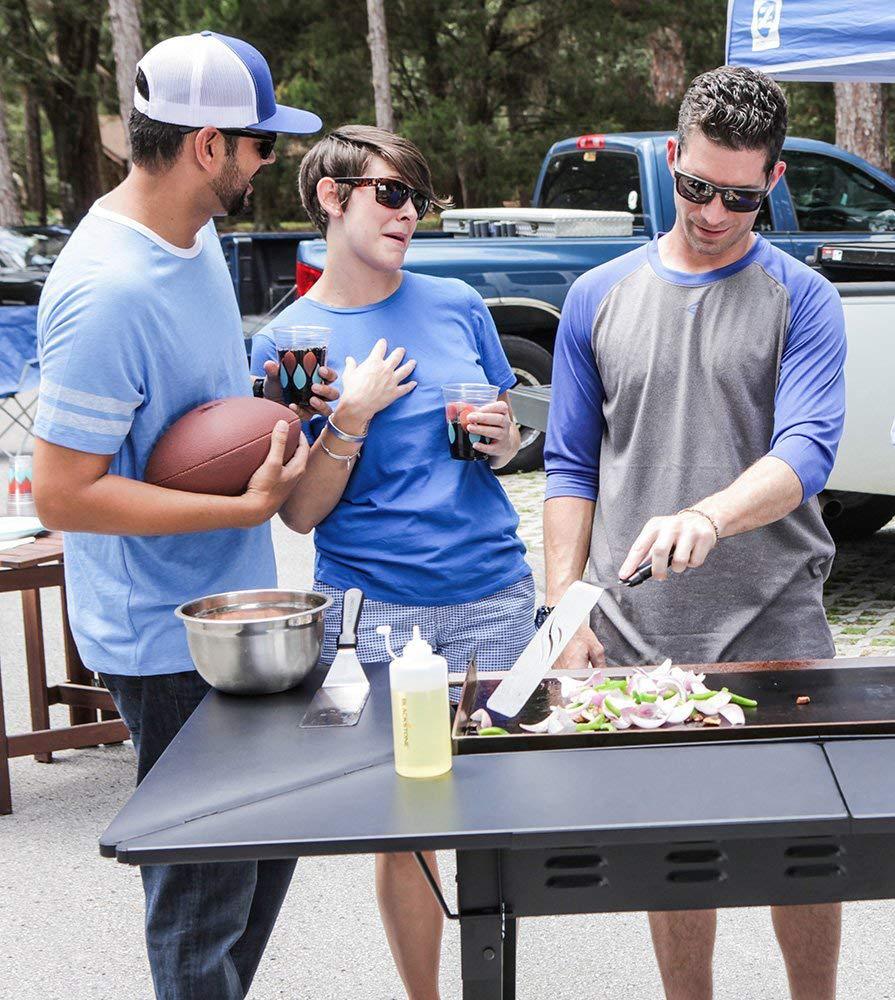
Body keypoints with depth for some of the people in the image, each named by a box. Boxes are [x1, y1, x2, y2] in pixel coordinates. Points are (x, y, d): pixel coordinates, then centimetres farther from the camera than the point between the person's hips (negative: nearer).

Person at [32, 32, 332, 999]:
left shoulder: (194, 230, 5)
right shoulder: (106, 292, -25)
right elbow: (61, 495, -25)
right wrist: (247, 506, -24)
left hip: (232, 610, 10)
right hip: (167, 641, -9)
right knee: (203, 894, 5)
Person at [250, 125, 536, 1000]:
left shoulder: (457, 305, 6)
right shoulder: (288, 341, -1)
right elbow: (300, 512, -3)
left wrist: (504, 437, -4)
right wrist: (351, 418, -15)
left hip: (493, 596, 3)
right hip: (375, 611, -2)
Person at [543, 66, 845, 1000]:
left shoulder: (802, 300, 1)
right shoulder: (599, 298, 8)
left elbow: (806, 451, -13)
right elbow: (571, 467, 9)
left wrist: (707, 517, -32)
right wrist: (565, 610, 0)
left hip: (775, 619, -1)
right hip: (635, 631, 2)